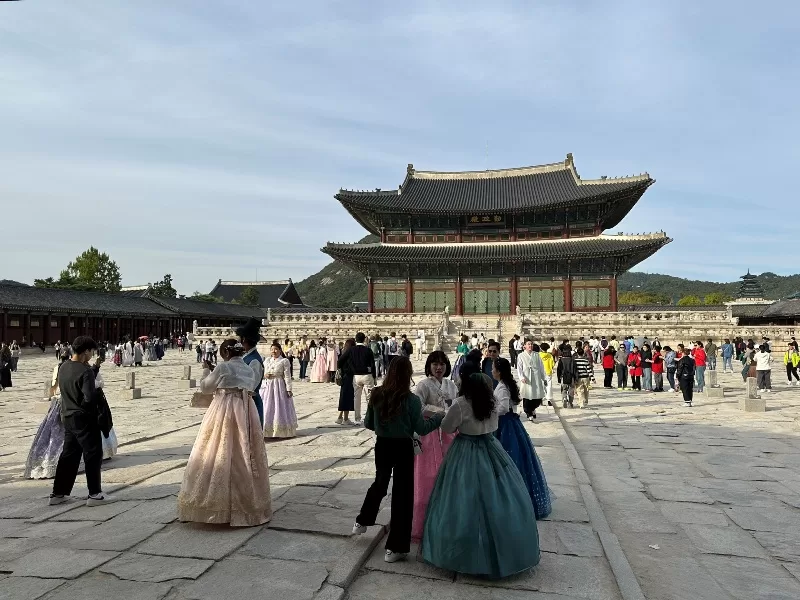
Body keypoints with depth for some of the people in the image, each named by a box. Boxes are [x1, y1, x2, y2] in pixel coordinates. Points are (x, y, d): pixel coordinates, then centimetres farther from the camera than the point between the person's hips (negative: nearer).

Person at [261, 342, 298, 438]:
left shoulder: (284, 361, -4)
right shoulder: (267, 360, 12)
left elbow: (287, 376, -7)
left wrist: (289, 389, -13)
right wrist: (264, 375, -4)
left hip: (279, 386, -5)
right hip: (267, 386, 5)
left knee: (279, 408, -3)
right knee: (266, 409, 5)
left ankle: (281, 431, 5)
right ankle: (267, 430, 15)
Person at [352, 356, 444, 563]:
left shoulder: (376, 395, -7)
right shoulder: (411, 399, -18)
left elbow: (368, 424, 3)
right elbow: (421, 429, -10)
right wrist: (438, 417, 4)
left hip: (382, 445, 4)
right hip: (403, 448, -4)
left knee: (380, 483, 29)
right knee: (402, 493, 8)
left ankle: (361, 522, 47)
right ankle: (395, 548, 16)